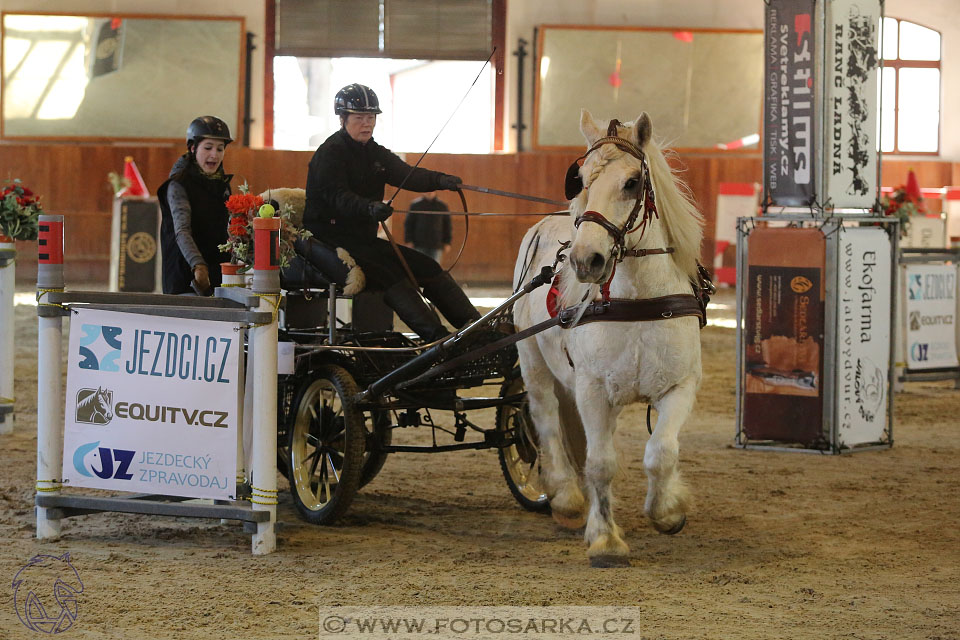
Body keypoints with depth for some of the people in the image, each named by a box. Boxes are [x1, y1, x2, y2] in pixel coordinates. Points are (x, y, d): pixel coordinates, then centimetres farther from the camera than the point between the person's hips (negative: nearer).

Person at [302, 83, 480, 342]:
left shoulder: (376, 154, 15)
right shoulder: (330, 153, -9)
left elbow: (407, 175, -3)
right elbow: (337, 196, -26)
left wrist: (440, 180, -25)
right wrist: (370, 208, -46)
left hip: (365, 239, 8)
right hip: (331, 240, -8)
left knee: (428, 268, -4)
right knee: (388, 274, -30)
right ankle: (436, 336, -42)